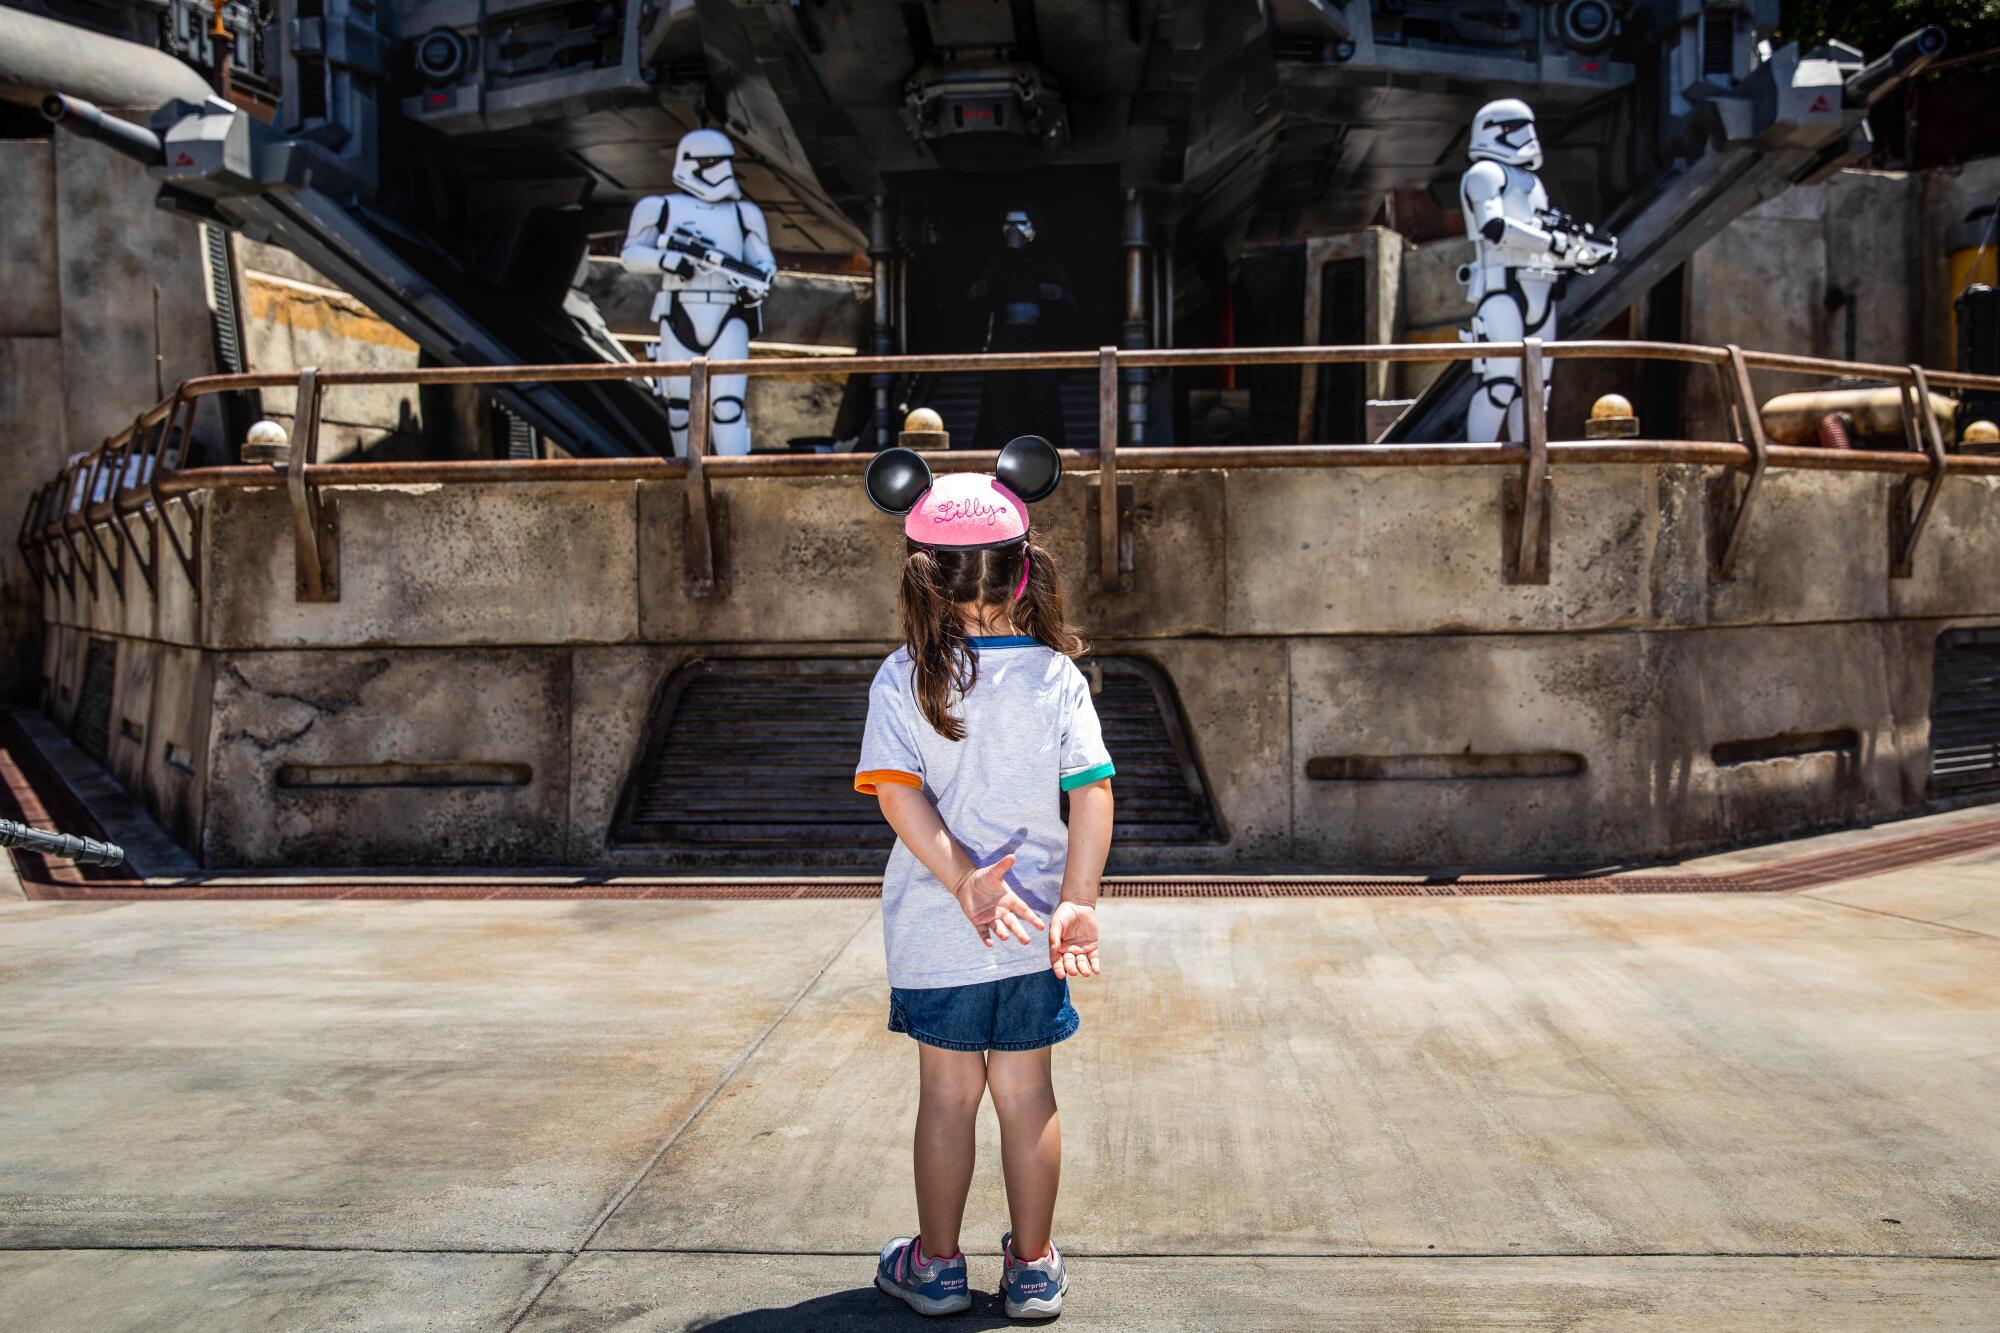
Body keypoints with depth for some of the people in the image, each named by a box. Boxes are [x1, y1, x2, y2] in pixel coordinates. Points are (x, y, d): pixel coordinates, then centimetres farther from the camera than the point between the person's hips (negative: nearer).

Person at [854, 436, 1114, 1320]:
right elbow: (1093, 793, -13)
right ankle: (1033, 1268, 23)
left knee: (947, 1095, 11)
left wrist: (964, 880, -21)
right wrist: (1077, 900, -16)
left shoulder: (904, 680, -8)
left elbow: (897, 791, -18)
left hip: (935, 934, -1)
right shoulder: (1056, 675, -5)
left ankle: (936, 1265, 26)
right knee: (1027, 1093, 12)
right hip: (1034, 932, 1)